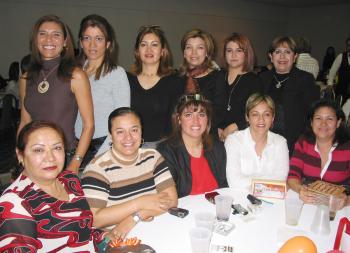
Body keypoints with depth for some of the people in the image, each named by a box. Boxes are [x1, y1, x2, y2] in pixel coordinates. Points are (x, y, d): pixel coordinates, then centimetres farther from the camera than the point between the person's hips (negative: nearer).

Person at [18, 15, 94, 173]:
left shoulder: (76, 76, -9)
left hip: (66, 157, -4)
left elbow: (88, 125, -11)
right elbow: (24, 123, 11)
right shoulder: (26, 79, 4)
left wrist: (74, 165, -15)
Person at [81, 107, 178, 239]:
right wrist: (140, 203, -17)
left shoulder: (152, 157, 2)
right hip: (115, 239, -3)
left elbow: (171, 199, -4)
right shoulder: (97, 167, -9)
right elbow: (93, 219, -17)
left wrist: (134, 217, -16)